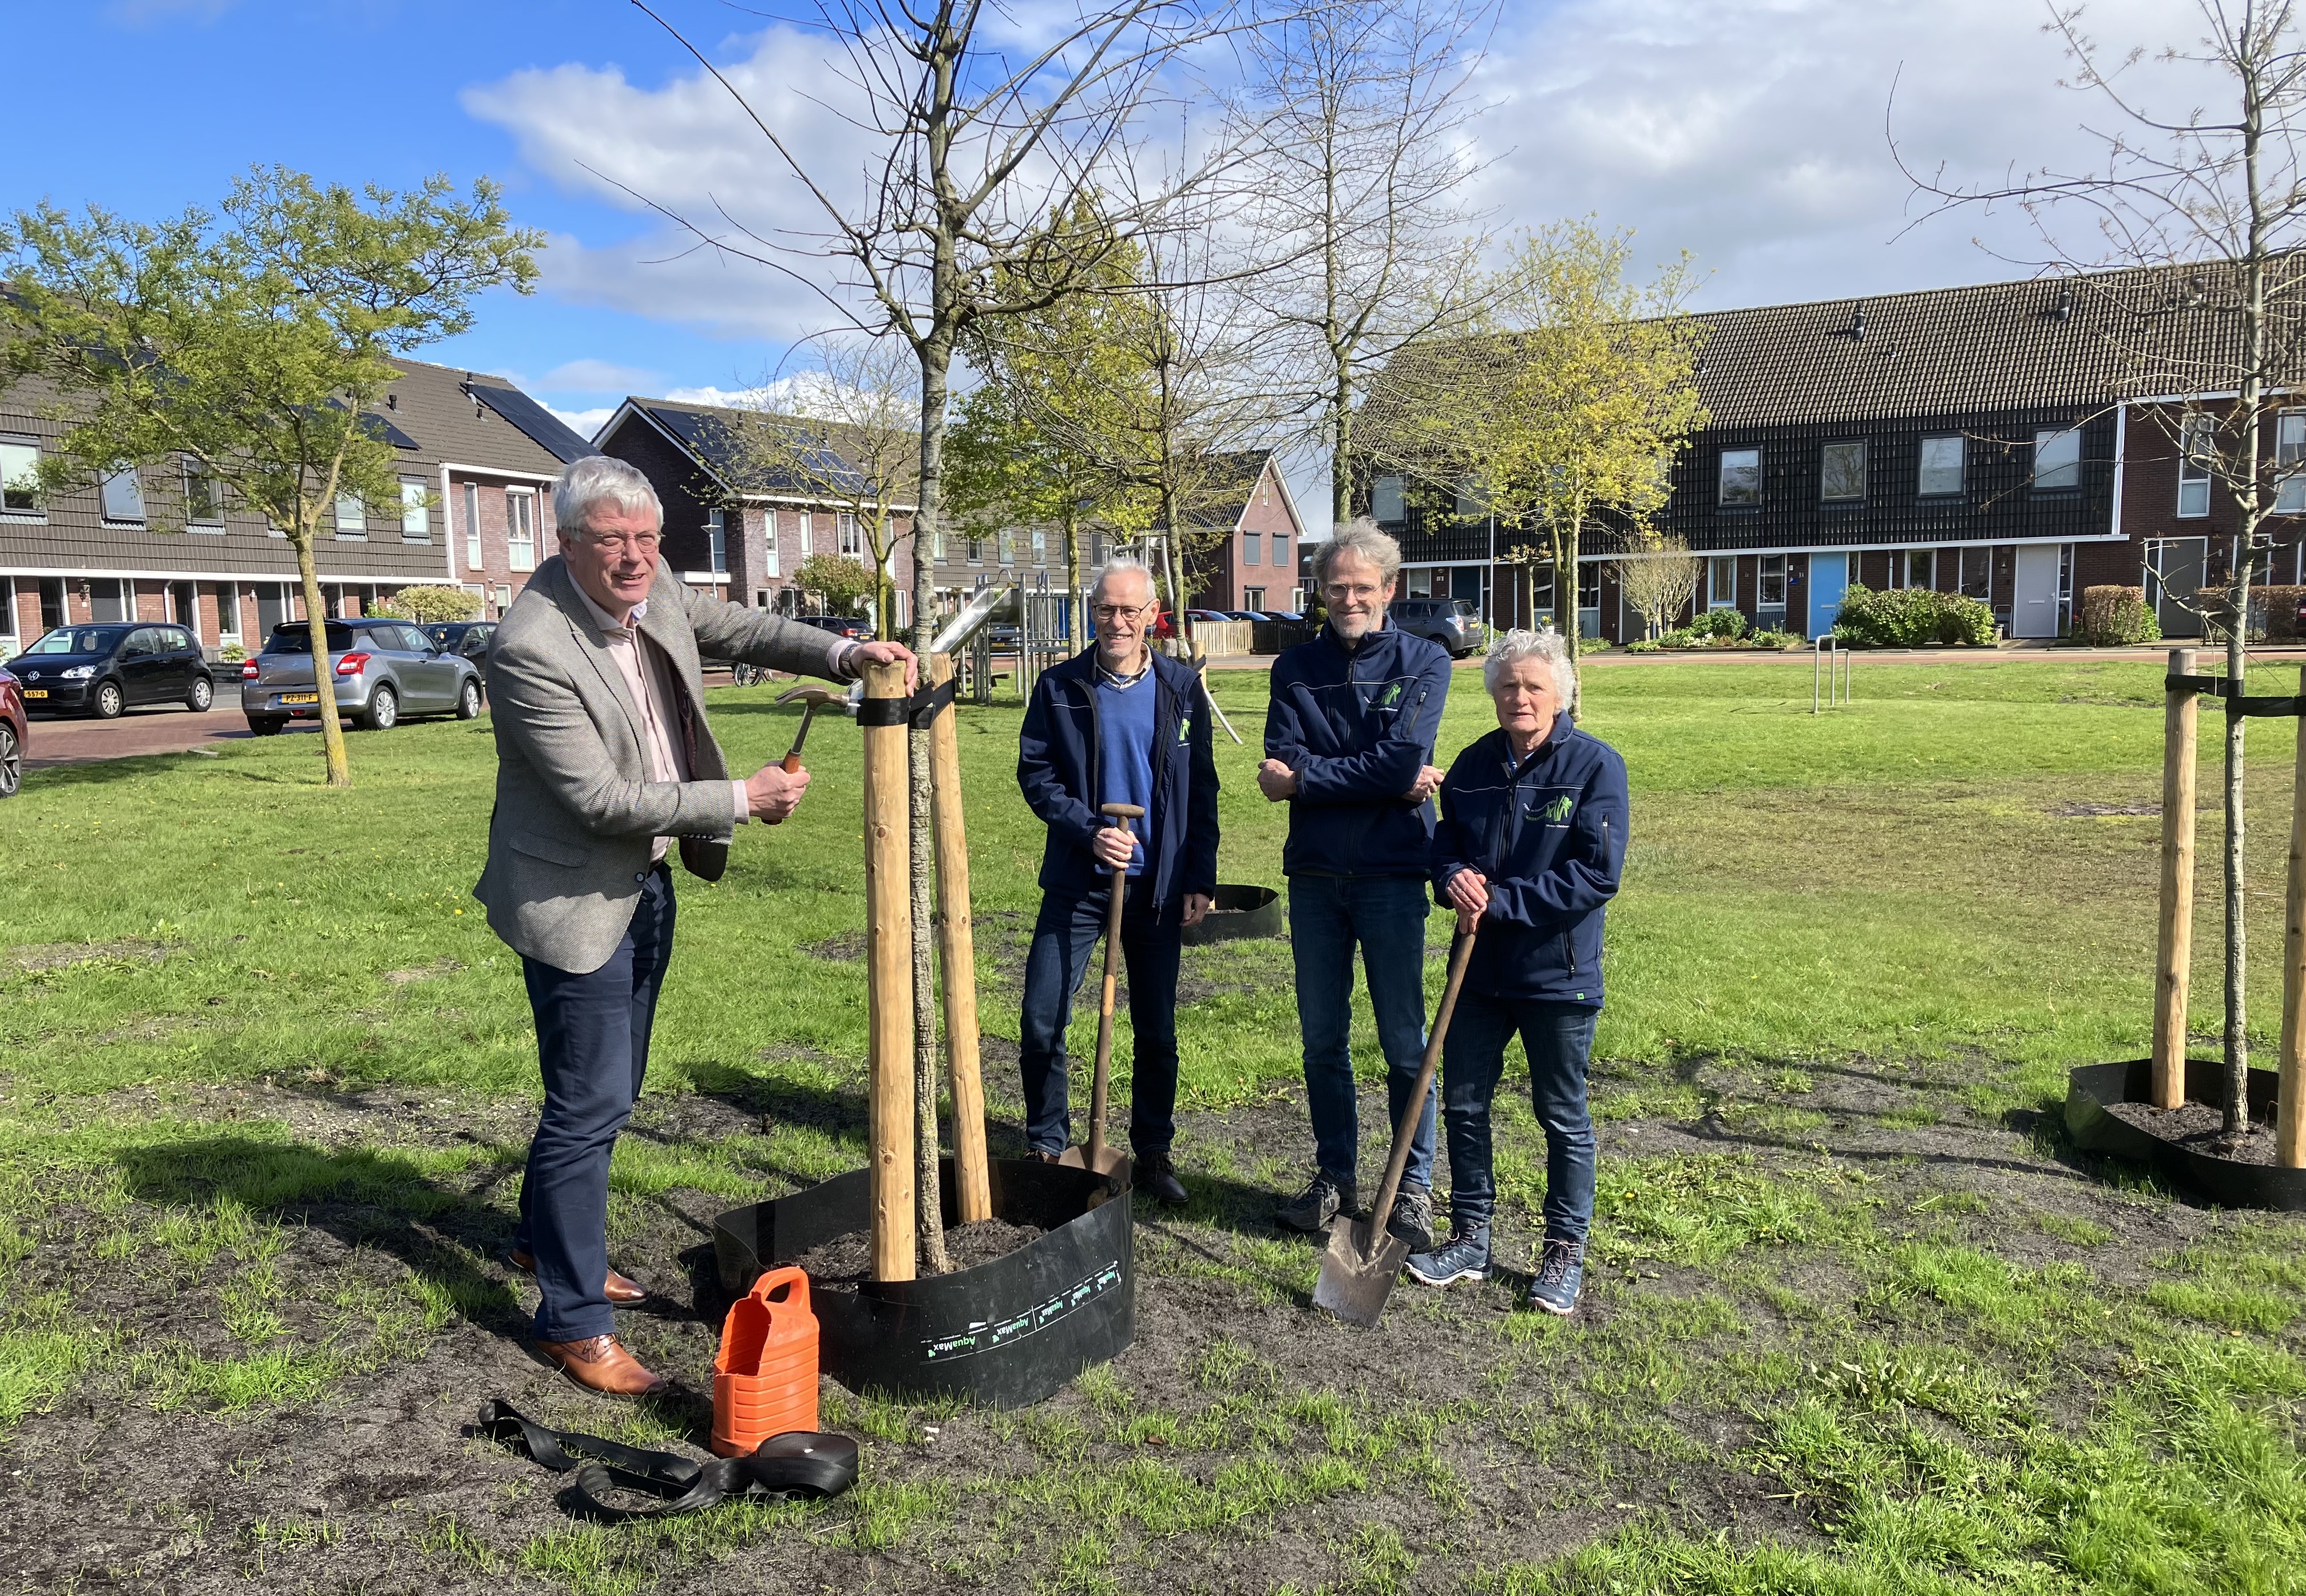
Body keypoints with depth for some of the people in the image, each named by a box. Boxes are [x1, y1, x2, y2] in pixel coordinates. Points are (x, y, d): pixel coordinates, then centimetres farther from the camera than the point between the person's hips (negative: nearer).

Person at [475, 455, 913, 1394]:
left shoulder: (653, 590, -4)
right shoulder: (532, 649, -26)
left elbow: (740, 631, 13)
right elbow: (604, 799, -27)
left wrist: (844, 654, -3)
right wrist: (743, 799, -22)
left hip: (645, 884, 8)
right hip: (576, 900, -8)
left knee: (608, 1091, 21)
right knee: (590, 1106, -2)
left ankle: (543, 1238, 43)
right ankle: (572, 1324, 13)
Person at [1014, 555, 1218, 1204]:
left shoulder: (1181, 687, 2)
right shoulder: (1059, 688, -1)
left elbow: (1200, 789, 4)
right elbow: (1035, 774, -1)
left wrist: (1201, 879, 0)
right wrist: (1089, 831, -16)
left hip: (1158, 884, 1)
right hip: (1077, 882, -1)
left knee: (1157, 1030, 9)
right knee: (1041, 1022, -2)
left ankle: (1154, 1151, 26)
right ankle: (1046, 1145, 18)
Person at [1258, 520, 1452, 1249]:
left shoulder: (1423, 662, -1)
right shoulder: (1295, 669, 7)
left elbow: (1400, 762, -16)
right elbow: (1281, 769, -7)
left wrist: (1308, 777, -10)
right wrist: (1380, 780, -15)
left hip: (1391, 873, -3)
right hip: (1314, 874, 3)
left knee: (1404, 1042, 5)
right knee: (1322, 1039, 12)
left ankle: (1414, 1187, 19)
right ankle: (1334, 1177, 26)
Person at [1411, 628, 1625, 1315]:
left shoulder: (1596, 765, -12)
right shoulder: (1475, 764, 3)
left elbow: (1597, 875, -18)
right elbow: (1445, 841, 11)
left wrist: (1500, 901, -20)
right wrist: (1454, 877, -13)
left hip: (1559, 974, -5)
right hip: (1480, 971, 5)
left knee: (1563, 1117, 10)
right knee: (1463, 1102, 11)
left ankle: (1565, 1252, 27)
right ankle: (1470, 1238, 28)